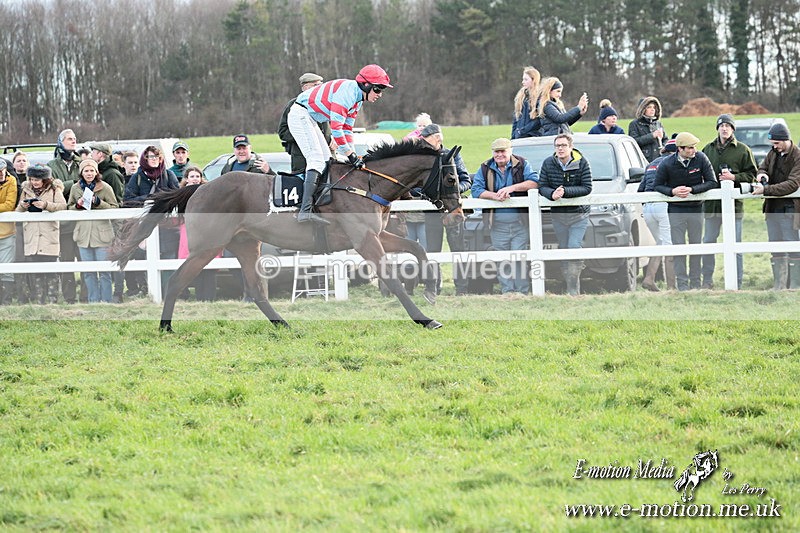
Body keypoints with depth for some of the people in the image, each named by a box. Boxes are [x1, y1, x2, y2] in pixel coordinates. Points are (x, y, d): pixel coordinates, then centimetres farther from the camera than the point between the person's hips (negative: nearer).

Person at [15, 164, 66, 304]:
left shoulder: (54, 189, 3)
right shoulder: (27, 189, 15)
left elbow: (63, 205, -9)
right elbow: (18, 211, 18)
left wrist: (46, 205, -21)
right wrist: (23, 205, -5)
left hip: (49, 234, -4)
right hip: (32, 234, 4)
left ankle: (52, 299, -2)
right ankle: (38, 300, 6)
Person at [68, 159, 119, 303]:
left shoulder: (105, 188, -1)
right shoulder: (75, 188, 9)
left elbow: (115, 208, -1)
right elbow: (69, 208, 16)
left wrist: (98, 202, -13)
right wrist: (78, 205, -4)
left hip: (102, 233, -3)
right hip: (83, 234, 3)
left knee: (104, 270, -4)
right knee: (88, 271, 6)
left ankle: (106, 300, 3)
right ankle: (94, 300, 13)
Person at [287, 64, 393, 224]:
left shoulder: (358, 98, 9)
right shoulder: (347, 92, -24)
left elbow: (347, 129, 13)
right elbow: (336, 127, -28)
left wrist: (354, 156, 3)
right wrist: (350, 154, -23)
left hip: (310, 119, 11)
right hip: (300, 114, -11)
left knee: (326, 159, 11)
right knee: (316, 159, -20)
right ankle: (306, 210, -29)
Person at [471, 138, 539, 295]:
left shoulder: (521, 165, 4)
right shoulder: (485, 169, 9)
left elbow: (534, 182, -9)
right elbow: (476, 189, 0)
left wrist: (512, 188, -18)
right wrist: (495, 196, -16)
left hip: (520, 223, -2)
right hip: (498, 224, 2)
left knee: (520, 258, -5)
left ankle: (522, 291, -1)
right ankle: (507, 292, 6)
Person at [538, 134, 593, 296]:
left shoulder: (582, 163, -8)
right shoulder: (548, 163, 1)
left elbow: (587, 188, -12)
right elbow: (542, 187, 1)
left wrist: (565, 191, -22)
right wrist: (552, 194, -21)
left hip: (579, 214, -3)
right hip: (558, 215, 3)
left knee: (574, 247, -16)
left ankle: (573, 290, -14)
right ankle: (571, 289, 10)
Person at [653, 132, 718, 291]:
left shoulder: (701, 159, -10)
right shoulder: (667, 164, -12)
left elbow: (712, 182, -8)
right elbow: (657, 185, -1)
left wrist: (692, 189, -19)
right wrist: (673, 191, -20)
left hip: (696, 208, 1)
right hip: (676, 210, -1)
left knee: (696, 246, 6)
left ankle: (696, 283, 13)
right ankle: (682, 283, 0)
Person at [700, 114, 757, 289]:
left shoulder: (743, 150, 1)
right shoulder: (708, 149, 11)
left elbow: (751, 174, 1)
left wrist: (734, 177, -13)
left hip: (734, 203, -3)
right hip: (711, 203, 3)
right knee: (708, 242, 7)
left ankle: (737, 282, 6)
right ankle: (707, 280, 17)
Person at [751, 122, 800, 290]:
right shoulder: (774, 153, 9)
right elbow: (763, 167, 23)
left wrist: (765, 190, -26)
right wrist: (762, 175, -4)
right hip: (772, 207, 7)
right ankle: (779, 285, 16)